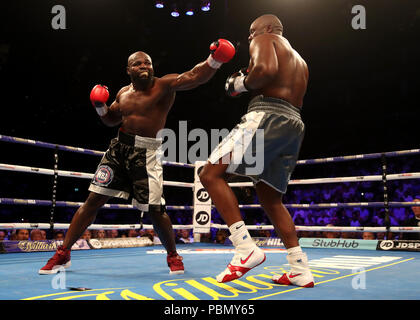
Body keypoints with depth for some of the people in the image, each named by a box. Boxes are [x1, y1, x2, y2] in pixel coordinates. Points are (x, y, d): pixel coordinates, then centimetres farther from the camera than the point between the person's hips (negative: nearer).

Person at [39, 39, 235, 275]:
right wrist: (100, 106, 7)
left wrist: (215, 60, -37)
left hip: (147, 154, -4)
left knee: (155, 210, -7)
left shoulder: (164, 85, -5)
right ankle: (63, 254, 15)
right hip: (119, 149, 5)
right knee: (94, 200, 3)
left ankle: (173, 256, 19)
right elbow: (111, 120, 28)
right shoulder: (123, 93, 12)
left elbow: (195, 77, -20)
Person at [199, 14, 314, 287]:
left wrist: (240, 84, 1)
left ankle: (247, 249, -18)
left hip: (268, 116, -9)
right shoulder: (299, 60, 33)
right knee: (270, 199, 15)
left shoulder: (265, 40, 7)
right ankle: (301, 270, 10)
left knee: (211, 174, -9)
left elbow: (266, 69, -16)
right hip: (295, 124, 9)